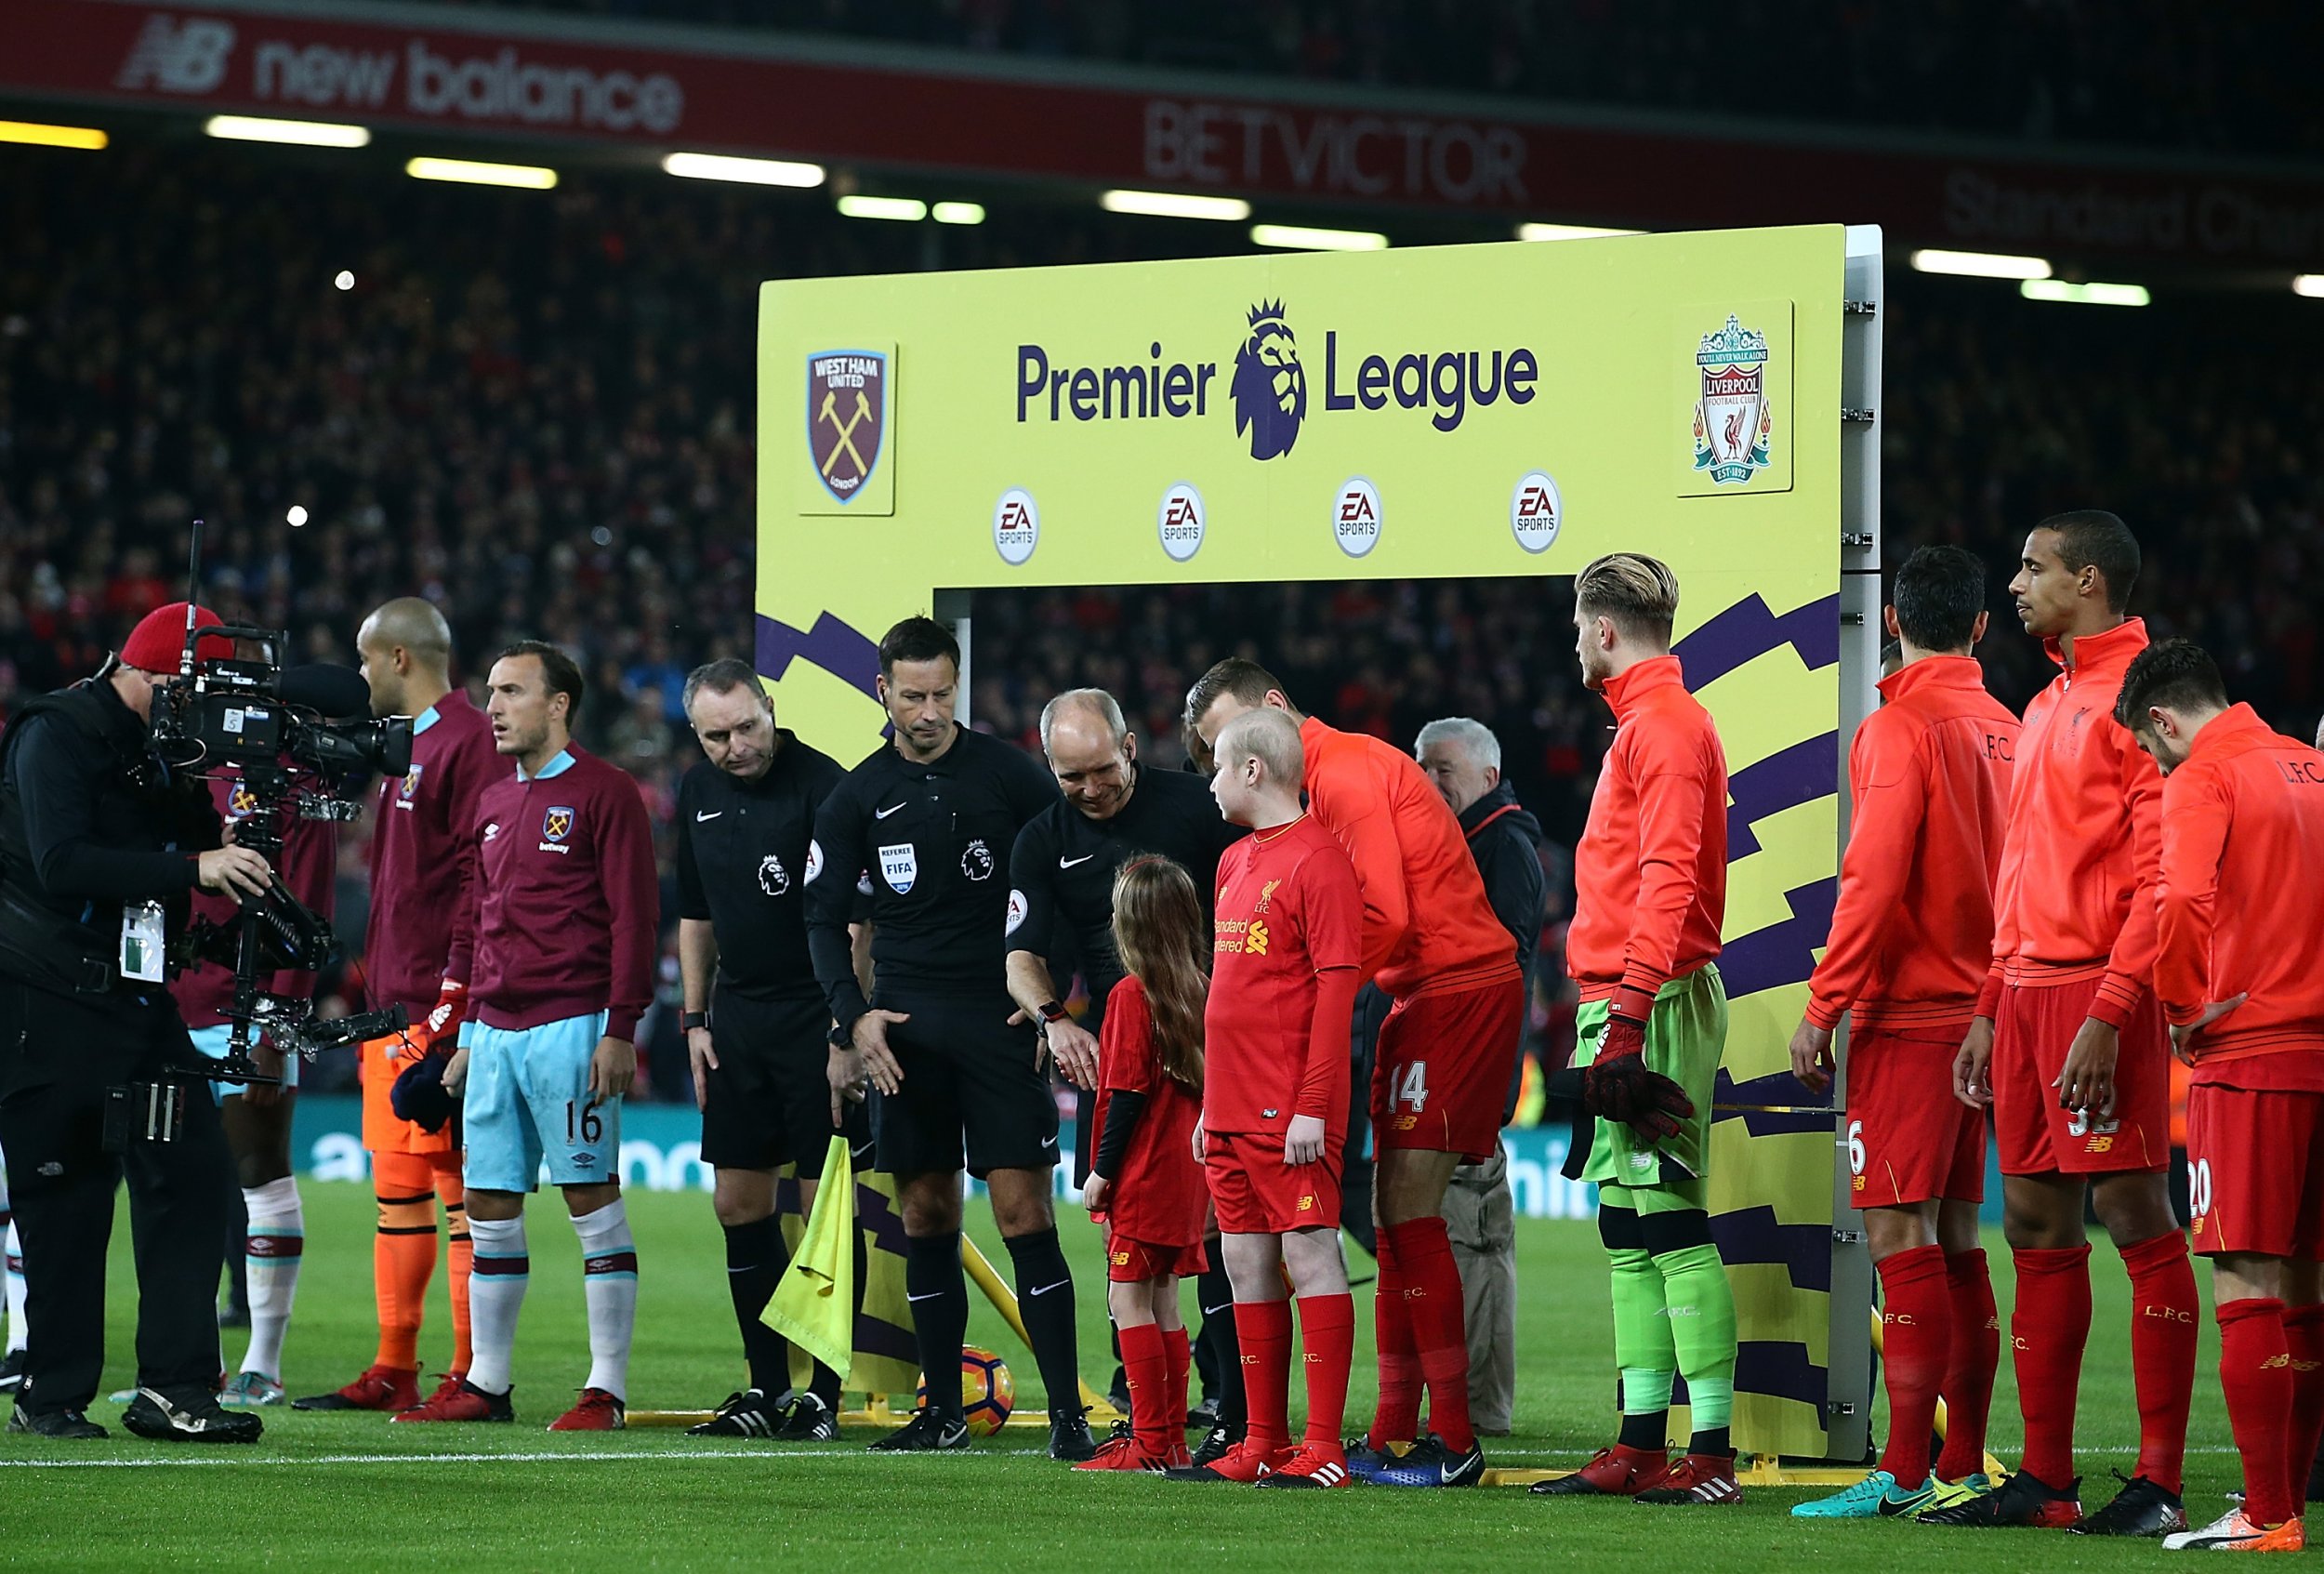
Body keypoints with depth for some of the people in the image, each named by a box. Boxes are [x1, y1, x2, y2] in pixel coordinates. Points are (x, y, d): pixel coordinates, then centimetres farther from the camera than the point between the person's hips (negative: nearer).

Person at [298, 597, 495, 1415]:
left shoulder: (469, 743, -11)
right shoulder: (412, 749, 20)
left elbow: (482, 879, -17)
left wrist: (455, 996, -20)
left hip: (441, 1010, -10)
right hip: (397, 1009, 10)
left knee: (460, 1189, -7)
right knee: (397, 1189, 10)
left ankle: (473, 1377, -6)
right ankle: (393, 1372, 14)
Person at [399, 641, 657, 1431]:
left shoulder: (604, 794, -4)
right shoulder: (495, 803, 19)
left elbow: (634, 915, -8)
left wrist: (620, 1030, -14)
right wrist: (470, 1035, 20)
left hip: (570, 1029, -8)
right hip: (496, 1031, 8)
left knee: (592, 1198, -5)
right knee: (489, 1205, 7)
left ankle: (607, 1389, -3)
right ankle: (486, 1383, 14)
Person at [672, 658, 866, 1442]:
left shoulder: (822, 784, -14)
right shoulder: (698, 792, 8)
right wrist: (696, 1019, 14)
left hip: (816, 1015, -7)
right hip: (738, 1016, 7)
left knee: (828, 1202, -5)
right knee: (738, 1201, 8)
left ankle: (824, 1393, 1)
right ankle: (767, 1389, 16)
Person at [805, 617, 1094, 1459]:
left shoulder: (1008, 774, 0)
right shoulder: (858, 796, 7)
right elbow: (825, 916, 11)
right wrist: (853, 1017, -2)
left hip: (999, 1019, -3)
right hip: (904, 1029, 3)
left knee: (1023, 1209, -9)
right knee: (926, 1217, 6)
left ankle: (1068, 1412, -9)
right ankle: (942, 1412, 14)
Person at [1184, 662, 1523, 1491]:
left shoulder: (1346, 770, -13)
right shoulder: (1334, 775, 18)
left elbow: (1387, 919, -20)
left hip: (1457, 986, -10)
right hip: (1423, 995, 10)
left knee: (1410, 1213, -11)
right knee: (1395, 1218, 10)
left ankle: (1454, 1442, -11)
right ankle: (1396, 1435, 13)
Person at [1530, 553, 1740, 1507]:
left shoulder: (1663, 726, -11)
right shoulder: (1646, 721, 21)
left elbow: (1667, 879, -20)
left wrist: (1630, 1010, -25)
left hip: (1651, 1005, -11)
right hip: (1627, 1004, 11)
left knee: (1669, 1224, -12)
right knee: (1628, 1229, 11)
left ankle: (1712, 1454, -13)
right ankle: (1640, 1446, 14)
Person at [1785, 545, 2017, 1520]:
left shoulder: (1900, 728, -11)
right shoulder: (2005, 731, 11)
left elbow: (1873, 882, -17)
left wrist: (1822, 1006, -13)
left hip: (1907, 1016, -8)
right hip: (1980, 1009, 8)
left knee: (1899, 1234, -9)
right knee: (1953, 1239, 10)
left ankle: (1906, 1474, -12)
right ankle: (1962, 1468, 11)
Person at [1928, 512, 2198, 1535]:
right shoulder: (2047, 708, 21)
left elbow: (2161, 875, -15)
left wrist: (2106, 1015, -21)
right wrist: (1991, 1008, 18)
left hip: (2101, 991, -9)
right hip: (2028, 991, 9)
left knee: (2136, 1220, -8)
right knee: (2037, 1229, 8)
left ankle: (2160, 1482, -7)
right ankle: (2045, 1479, 12)